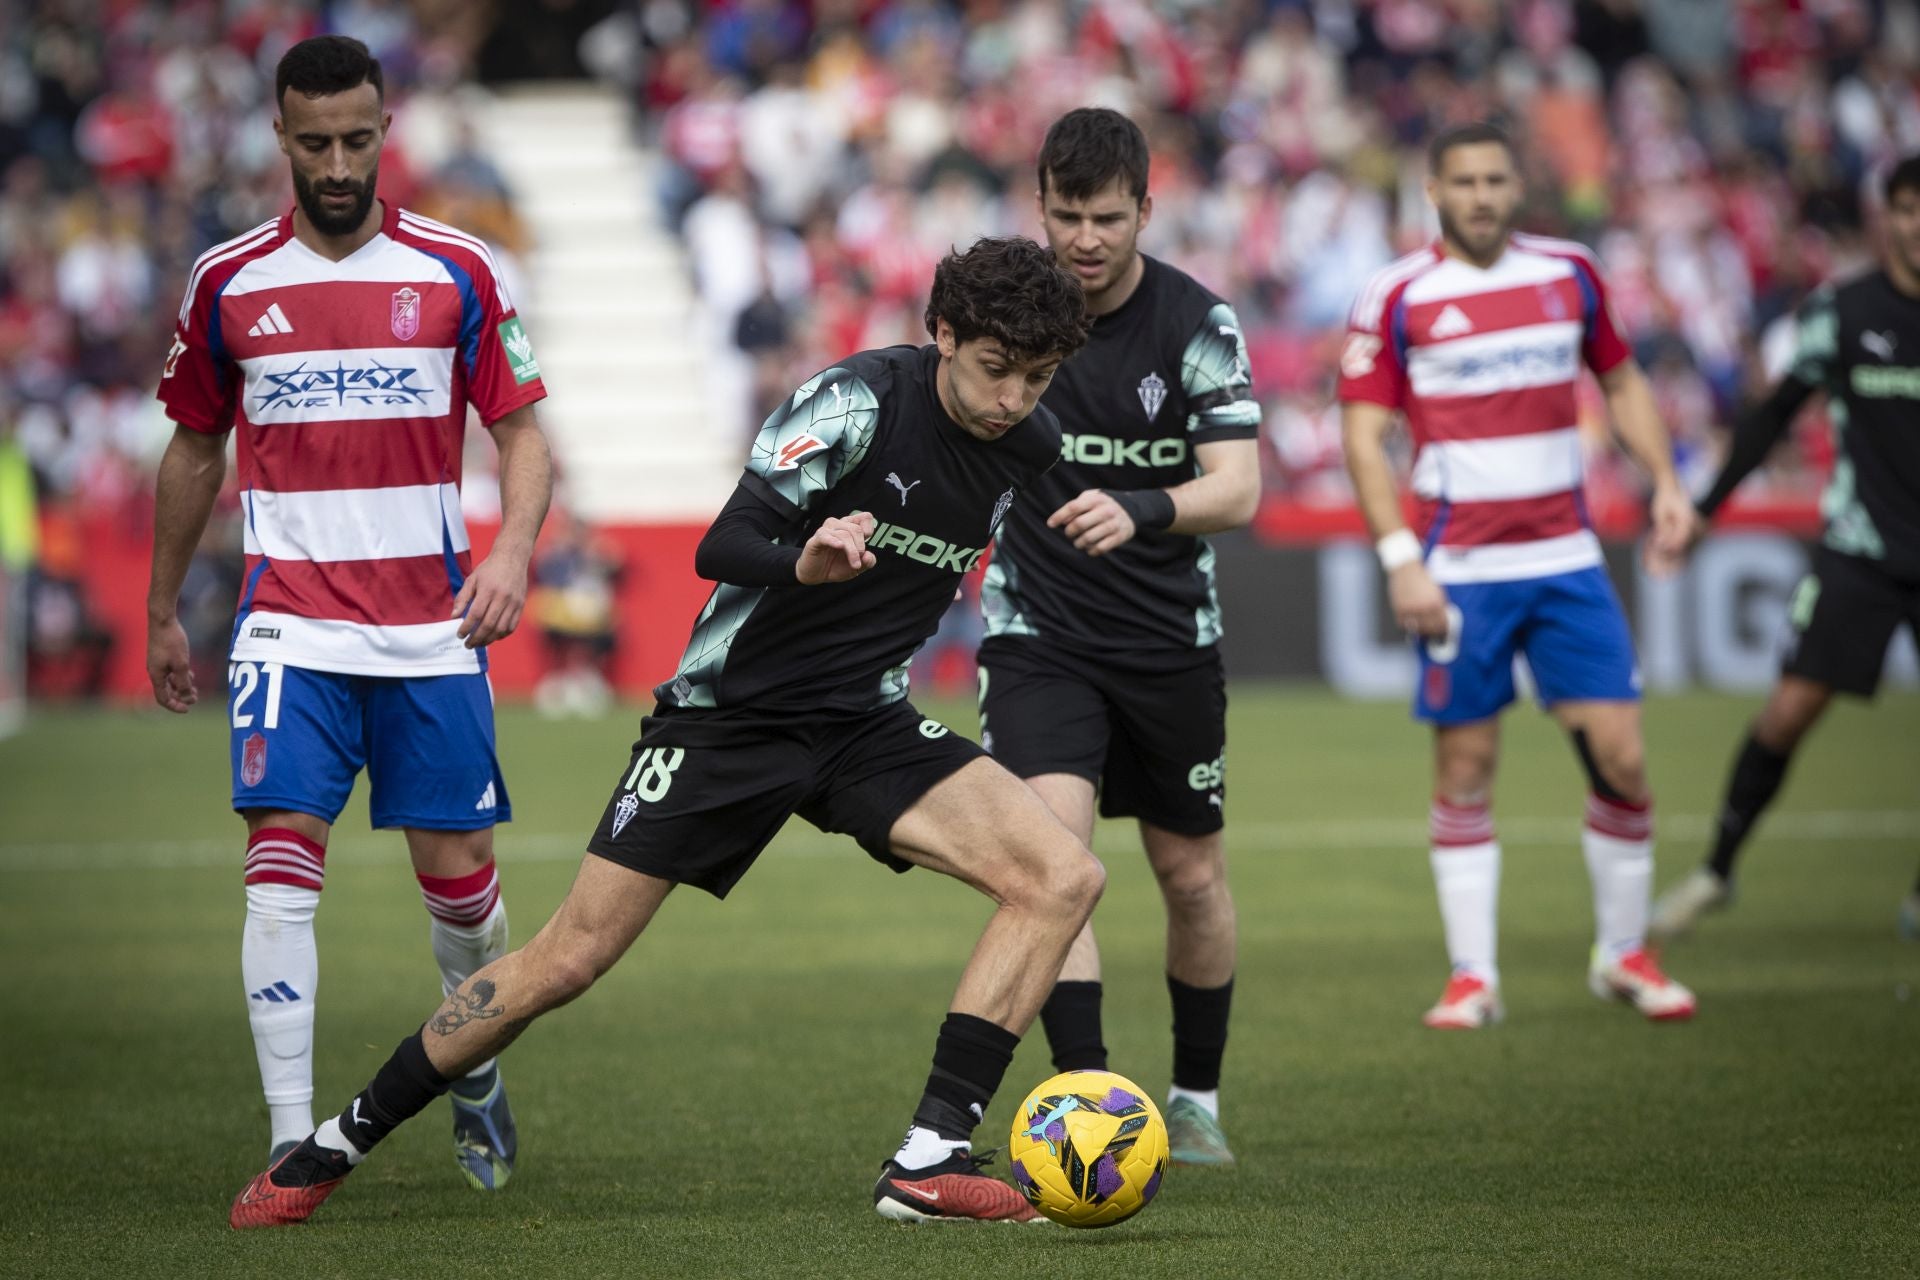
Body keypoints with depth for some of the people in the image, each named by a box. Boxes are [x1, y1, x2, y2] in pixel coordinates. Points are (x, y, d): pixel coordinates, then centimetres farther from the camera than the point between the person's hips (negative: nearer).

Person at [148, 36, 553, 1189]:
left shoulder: (456, 272, 1)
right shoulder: (227, 284, 4)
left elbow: (524, 435, 4)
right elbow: (194, 452, 16)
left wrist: (511, 551, -15)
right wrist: (163, 613, 20)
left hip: (431, 628, 0)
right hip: (291, 626, 0)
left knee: (458, 871, 3)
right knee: (283, 859, -14)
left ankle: (476, 1069, 32)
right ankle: (293, 1139, -13)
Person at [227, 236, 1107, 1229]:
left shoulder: (1031, 448, -2)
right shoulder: (858, 400, -20)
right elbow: (720, 547, -28)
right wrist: (804, 560, -46)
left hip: (863, 723, 5)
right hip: (730, 711, -5)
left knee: (1062, 877, -17)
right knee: (567, 961, -6)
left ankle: (928, 1164, -16)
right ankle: (334, 1147, 11)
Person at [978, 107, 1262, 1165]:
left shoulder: (1196, 323, -11)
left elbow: (1237, 489, -18)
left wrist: (1137, 511, -36)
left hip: (1169, 635, 1)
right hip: (1037, 632, -1)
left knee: (1191, 872, 12)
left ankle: (1196, 1098, 33)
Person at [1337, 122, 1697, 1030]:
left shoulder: (1570, 273, 7)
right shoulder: (1397, 298, -4)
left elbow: (1621, 382, 19)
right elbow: (1362, 434, -5)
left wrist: (1665, 483, 7)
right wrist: (1400, 558, -14)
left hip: (1567, 561, 3)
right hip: (1460, 571, -3)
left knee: (1620, 757, -3)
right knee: (1464, 772, 0)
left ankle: (1623, 955, 14)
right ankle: (1473, 977, 8)